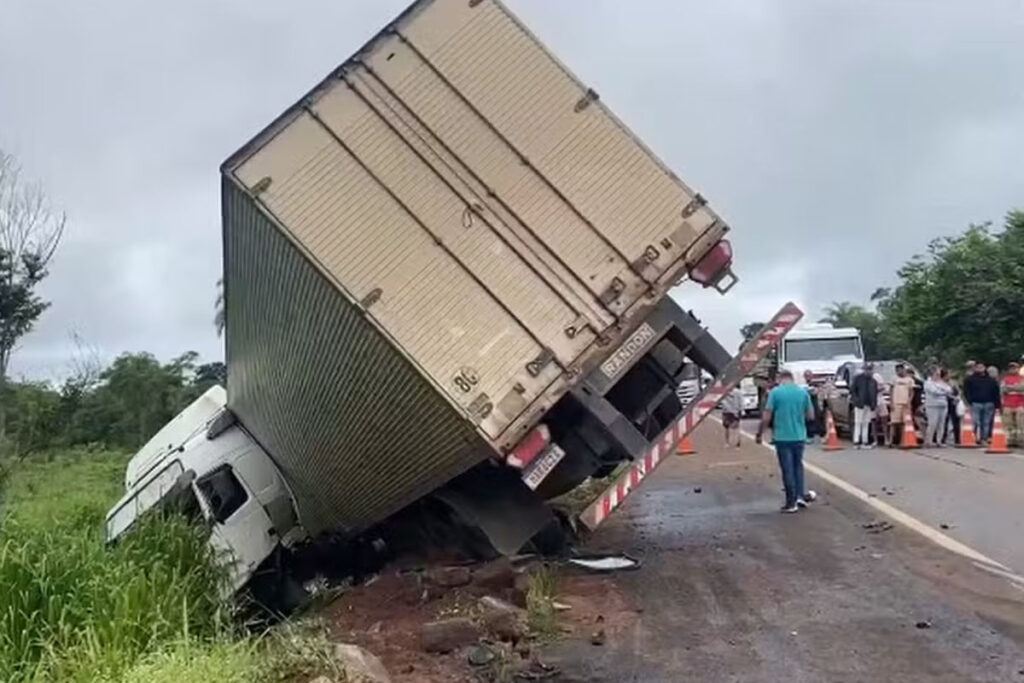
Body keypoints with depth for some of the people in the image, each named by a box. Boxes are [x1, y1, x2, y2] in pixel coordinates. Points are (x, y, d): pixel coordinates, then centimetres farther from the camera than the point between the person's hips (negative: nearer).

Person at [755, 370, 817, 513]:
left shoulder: (775, 392, -8)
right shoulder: (803, 392, 1)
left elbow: (766, 417, -11)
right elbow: (810, 415, 6)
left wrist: (759, 434, -1)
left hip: (782, 437, -3)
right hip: (799, 436, 3)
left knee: (787, 469, 3)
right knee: (798, 465, 21)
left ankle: (791, 502, 7)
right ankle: (800, 496, 17)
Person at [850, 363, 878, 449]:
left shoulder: (873, 381, 14)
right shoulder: (858, 378, 1)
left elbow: (875, 393, 16)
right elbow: (852, 390, -1)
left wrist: (874, 404, 5)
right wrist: (855, 400, -13)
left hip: (869, 405, 5)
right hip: (860, 404, -5)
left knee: (866, 424, 7)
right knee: (858, 423, -6)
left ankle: (865, 442, 10)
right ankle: (856, 442, -7)